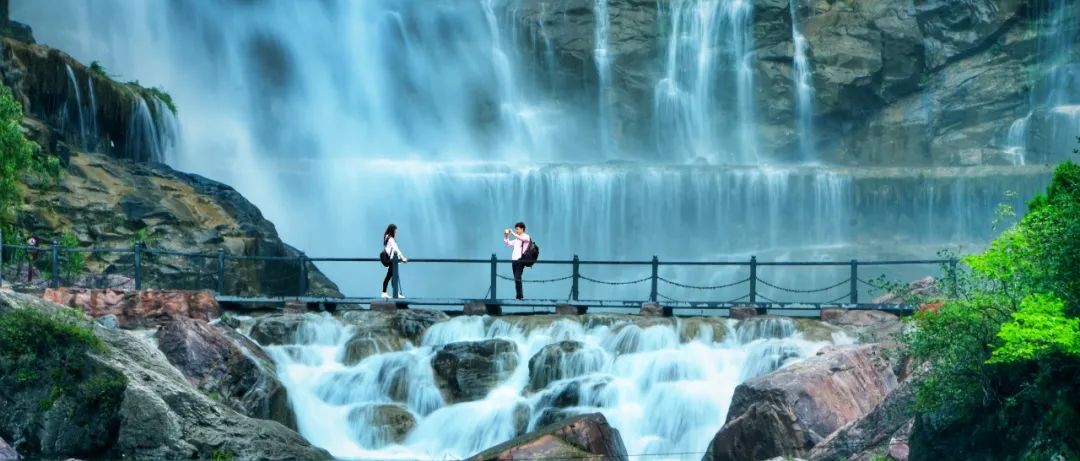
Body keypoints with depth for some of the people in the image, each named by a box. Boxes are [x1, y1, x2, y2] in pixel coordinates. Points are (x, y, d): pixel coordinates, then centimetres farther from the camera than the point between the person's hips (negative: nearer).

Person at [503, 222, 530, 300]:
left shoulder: (526, 237, 1)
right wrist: (506, 236, 13)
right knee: (516, 278, 6)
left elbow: (521, 239, -20)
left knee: (517, 278, -15)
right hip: (514, 260, 8)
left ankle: (520, 296, -15)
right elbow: (508, 244, 27)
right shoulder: (517, 239, 23)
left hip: (520, 260, -8)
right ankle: (519, 295, 9)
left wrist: (512, 233, -19)